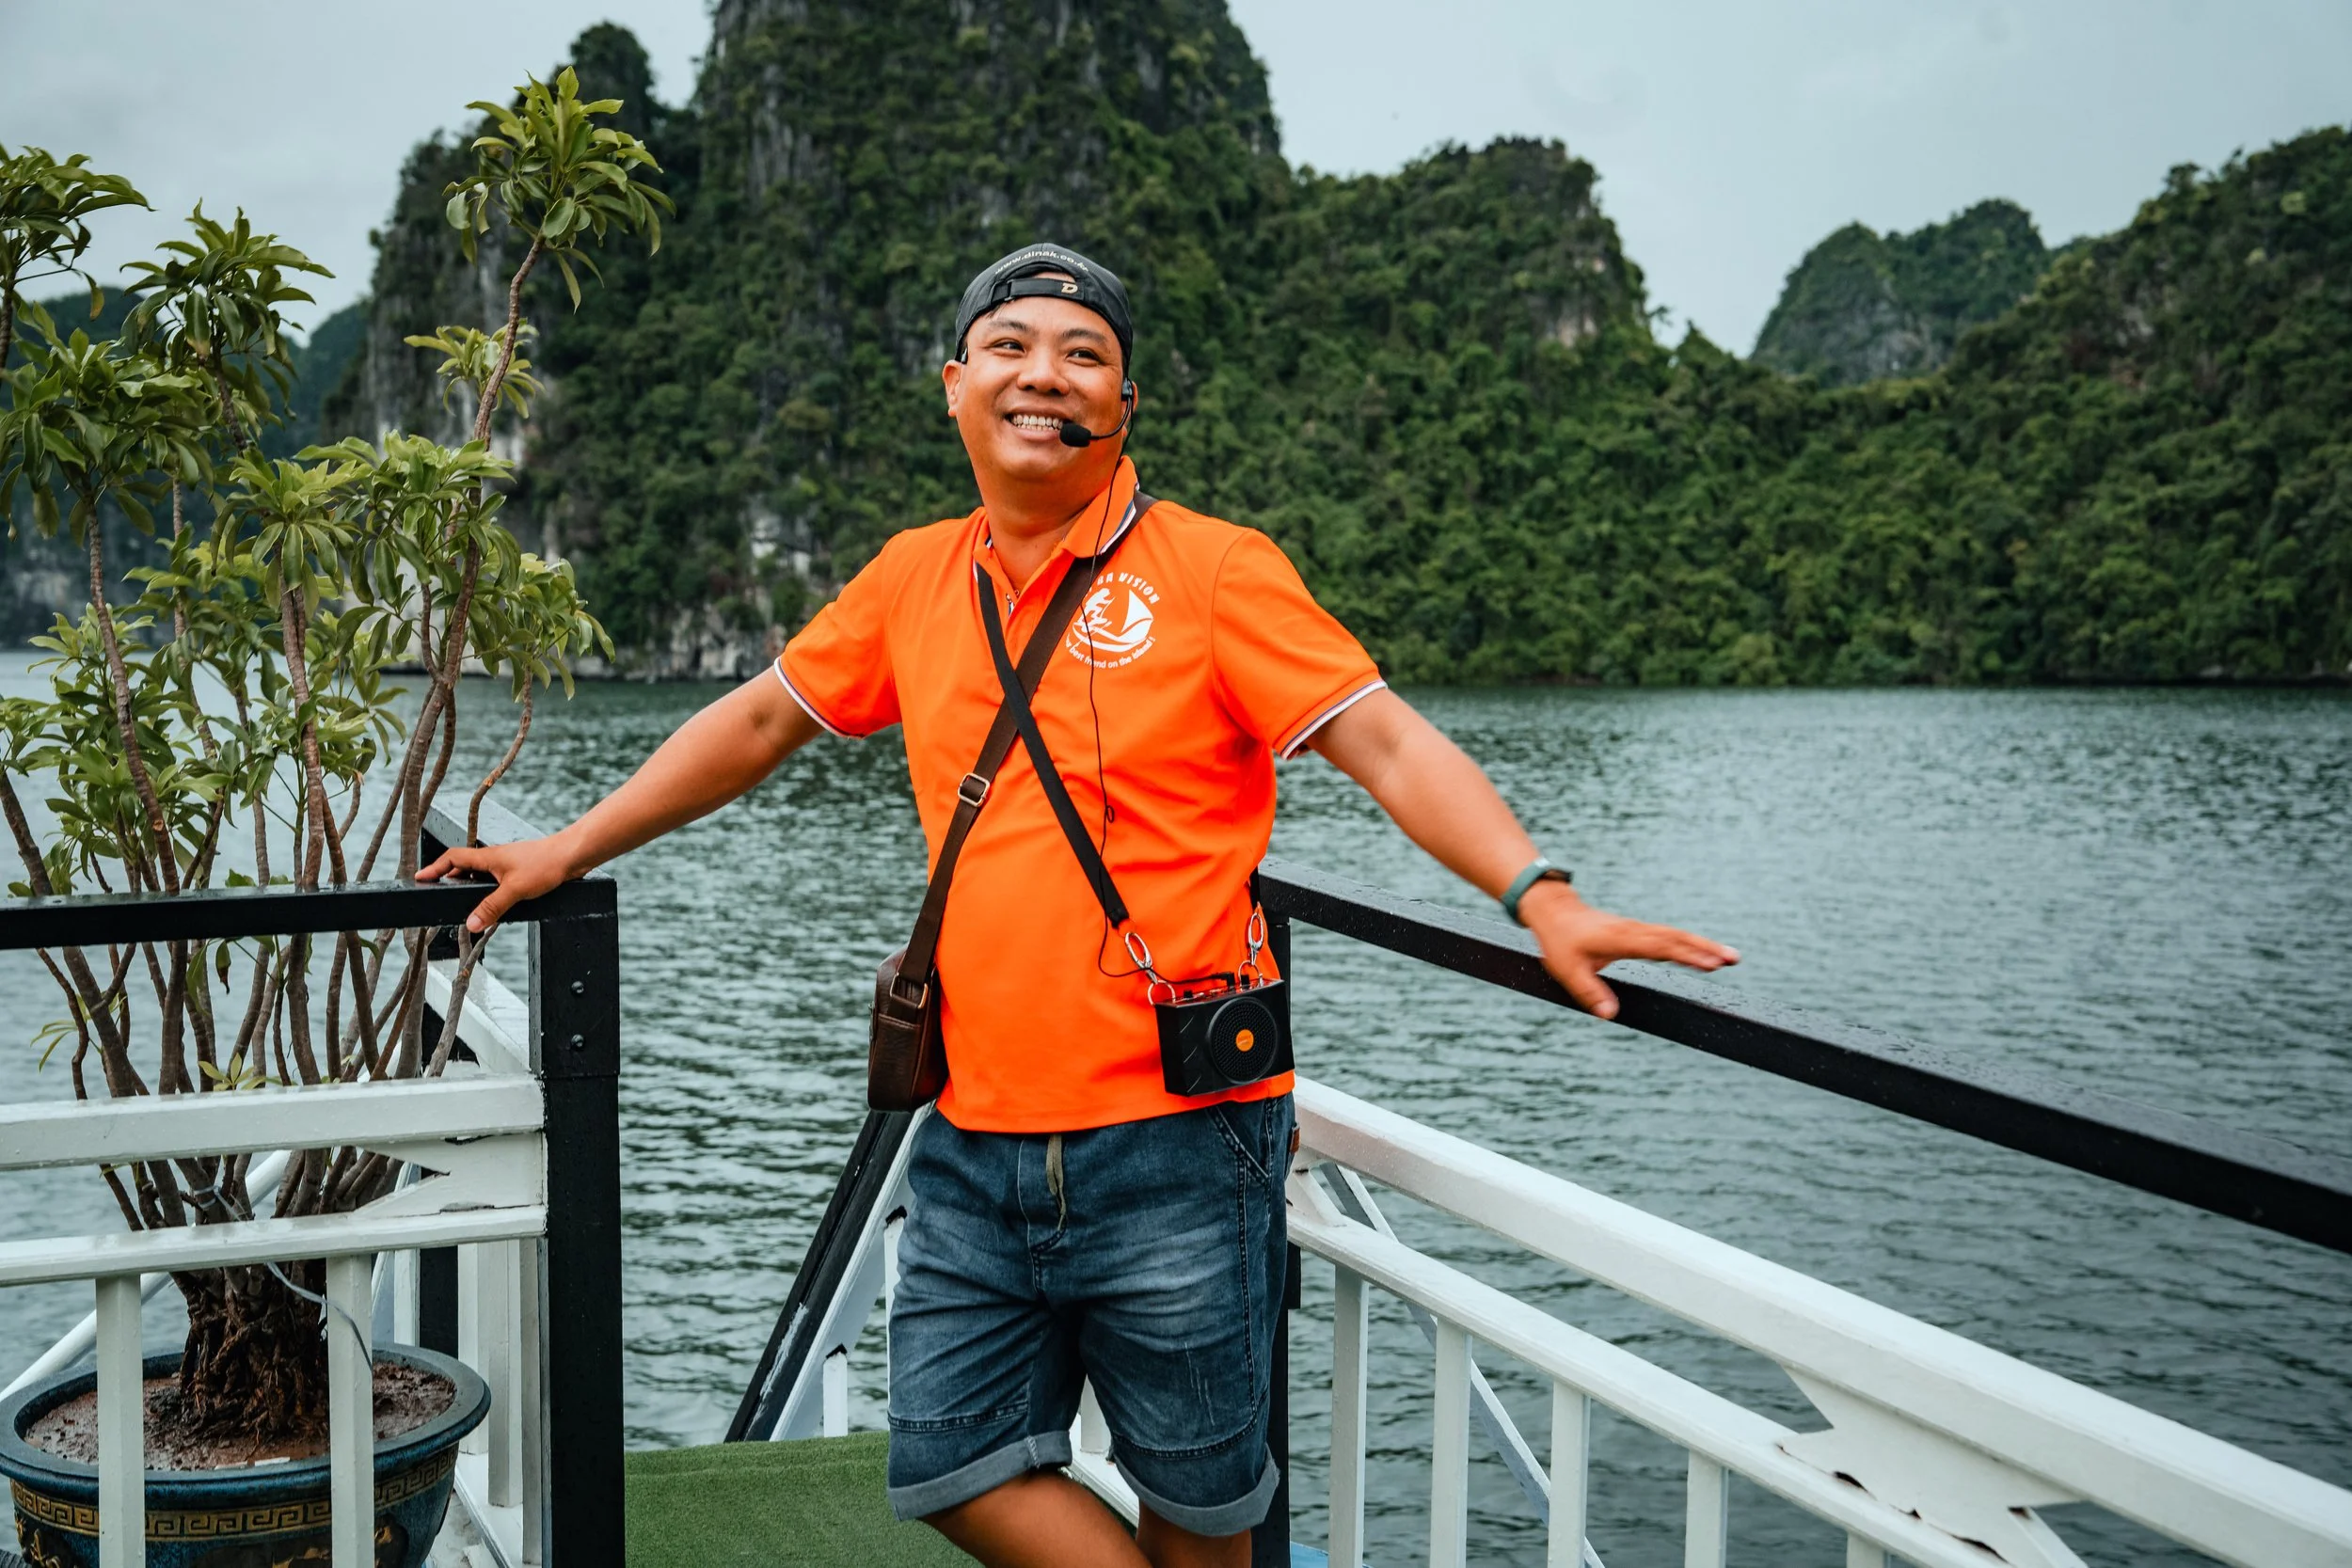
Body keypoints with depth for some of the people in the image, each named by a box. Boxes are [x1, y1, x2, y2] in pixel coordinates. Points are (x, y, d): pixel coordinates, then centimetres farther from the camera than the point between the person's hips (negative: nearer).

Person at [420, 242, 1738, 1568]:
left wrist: (1542, 899, -27)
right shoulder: (913, 579, 9)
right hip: (976, 1145, 5)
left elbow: (1387, 742, -12)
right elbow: (761, 720, 22)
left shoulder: (1212, 569, -5)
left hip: (1175, 1143, -4)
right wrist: (570, 851, 26)